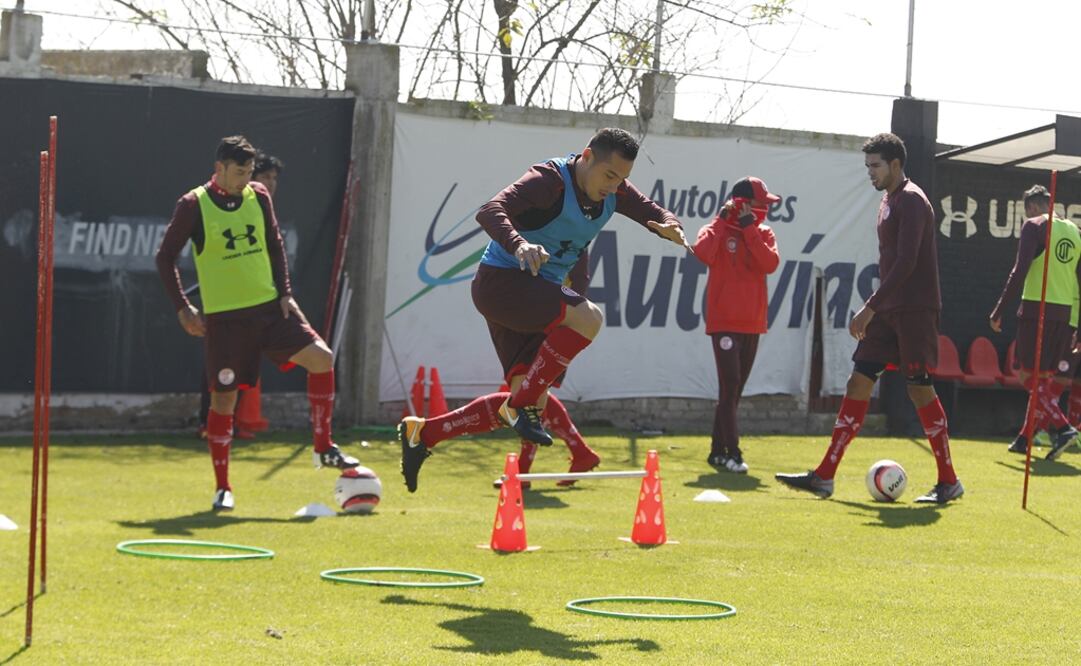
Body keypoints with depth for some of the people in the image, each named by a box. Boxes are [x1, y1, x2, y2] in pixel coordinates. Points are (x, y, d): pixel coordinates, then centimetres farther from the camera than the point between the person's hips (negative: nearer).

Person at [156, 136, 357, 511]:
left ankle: (323, 448, 2)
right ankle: (222, 488, 11)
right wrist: (182, 308, -7)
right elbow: (165, 257, -2)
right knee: (224, 398, -1)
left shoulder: (258, 197, 5)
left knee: (321, 358, -10)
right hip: (224, 317, -4)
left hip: (269, 306, 4)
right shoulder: (194, 206, -8)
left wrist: (284, 293, 4)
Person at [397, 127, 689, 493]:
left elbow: (657, 214, 10)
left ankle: (422, 434, 14)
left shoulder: (615, 192, 2)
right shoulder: (550, 180, -21)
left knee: (532, 401, 4)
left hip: (537, 292, 9)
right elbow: (491, 211, -32)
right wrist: (519, 244, -52)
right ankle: (523, 405, -20)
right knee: (588, 317, -31)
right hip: (500, 281, -9)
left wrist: (670, 227, -16)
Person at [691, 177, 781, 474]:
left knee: (733, 390, 10)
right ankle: (732, 453, -15)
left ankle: (718, 451, 17)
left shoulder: (763, 234, 10)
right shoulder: (720, 229, -2)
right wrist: (722, 220, -15)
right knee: (730, 386, -13)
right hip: (724, 321, -5)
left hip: (752, 323, 5)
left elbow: (770, 263, -9)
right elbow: (703, 253, -23)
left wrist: (749, 228, -10)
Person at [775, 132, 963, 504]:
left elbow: (906, 262, -21)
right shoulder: (888, 201, 17)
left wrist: (870, 308, -23)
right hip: (889, 311, 9)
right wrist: (875, 309, 17)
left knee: (920, 389, -7)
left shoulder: (911, 201, -13)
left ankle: (949, 482, 3)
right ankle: (824, 477, 2)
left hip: (915, 309, -9)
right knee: (859, 381, 3)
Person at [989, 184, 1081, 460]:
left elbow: (1020, 271, -13)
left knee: (1030, 377, -5)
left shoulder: (1034, 226, -3)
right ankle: (1025, 437, 15)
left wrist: (998, 311, -9)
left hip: (1037, 309, -7)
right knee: (1045, 379, 11)